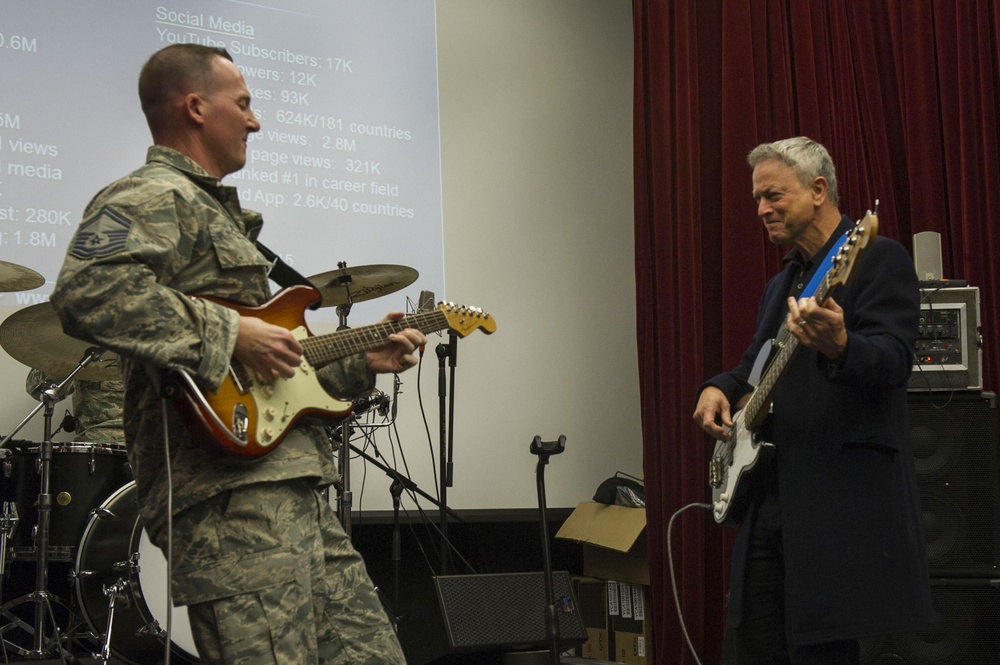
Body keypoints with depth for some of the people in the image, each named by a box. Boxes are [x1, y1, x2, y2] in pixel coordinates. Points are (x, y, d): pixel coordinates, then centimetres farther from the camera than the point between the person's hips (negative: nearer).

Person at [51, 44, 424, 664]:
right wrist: (229, 334, -19)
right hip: (230, 492, -10)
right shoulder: (152, 198, -4)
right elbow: (87, 292, -25)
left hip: (298, 488, 10)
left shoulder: (218, 213, 30)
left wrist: (361, 362, 25)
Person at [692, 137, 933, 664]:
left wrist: (838, 347, -39)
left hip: (841, 497, -8)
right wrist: (719, 387, 7)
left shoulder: (879, 259, -5)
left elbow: (894, 361, -18)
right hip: (769, 496, 9)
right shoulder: (781, 283, 22)